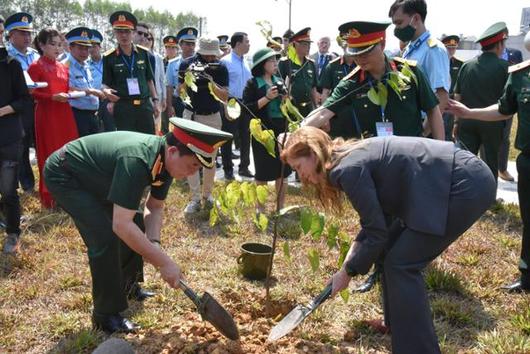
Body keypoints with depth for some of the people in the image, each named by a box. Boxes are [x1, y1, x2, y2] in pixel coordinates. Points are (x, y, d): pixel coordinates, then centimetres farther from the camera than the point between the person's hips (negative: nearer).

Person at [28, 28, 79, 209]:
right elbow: (32, 94, -10)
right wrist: (53, 97, -20)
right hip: (46, 116, -6)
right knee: (50, 156, 0)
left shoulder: (63, 68, 14)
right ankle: (50, 197, 10)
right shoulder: (35, 67, -5)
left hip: (65, 115, 6)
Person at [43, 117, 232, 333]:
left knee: (136, 226, 9)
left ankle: (127, 286, 29)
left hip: (93, 177, 9)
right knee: (105, 237, -20)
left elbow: (155, 206, 1)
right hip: (63, 176, -9)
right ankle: (106, 315, -4)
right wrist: (164, 262, -36)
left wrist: (154, 243, -16)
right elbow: (121, 225, -41)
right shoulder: (136, 160, -39)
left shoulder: (166, 159, -12)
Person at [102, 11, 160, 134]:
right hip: (122, 107, -2)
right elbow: (106, 83, 5)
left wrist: (155, 101, 9)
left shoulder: (144, 53, 5)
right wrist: (106, 91, -18)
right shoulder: (109, 57, -1)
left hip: (144, 105, 2)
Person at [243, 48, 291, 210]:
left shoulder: (279, 81, 9)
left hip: (280, 131, 5)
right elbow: (247, 109, -14)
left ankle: (281, 206, 22)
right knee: (263, 171, 4)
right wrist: (267, 98, -21)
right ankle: (260, 208, 18)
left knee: (282, 169, 9)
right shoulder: (252, 84, -6)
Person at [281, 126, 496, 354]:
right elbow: (375, 221, 19)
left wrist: (347, 272, 0)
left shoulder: (348, 168, -17)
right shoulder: (353, 156, 11)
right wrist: (349, 261, 13)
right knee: (391, 249, 16)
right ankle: (397, 324, 33)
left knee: (402, 264, -6)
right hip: (456, 180, 10)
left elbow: (376, 234, -13)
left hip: (467, 185, -10)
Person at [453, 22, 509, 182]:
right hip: (493, 123, -3)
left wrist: (457, 121, 11)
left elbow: (457, 97, 5)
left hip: (467, 121, 3)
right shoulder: (505, 67, -8)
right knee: (491, 163, 10)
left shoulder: (467, 66, 3)